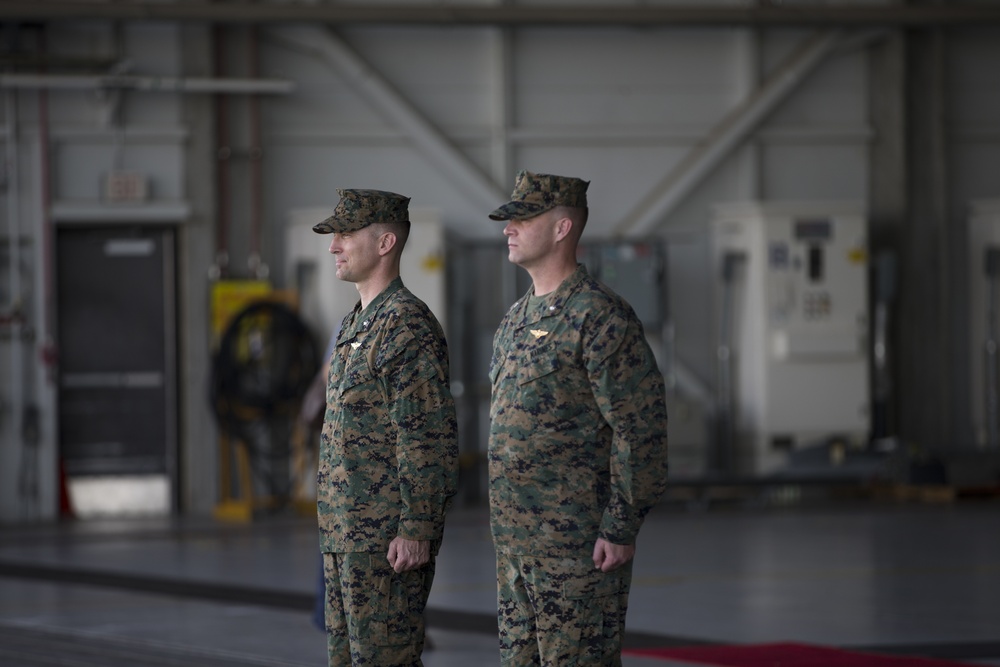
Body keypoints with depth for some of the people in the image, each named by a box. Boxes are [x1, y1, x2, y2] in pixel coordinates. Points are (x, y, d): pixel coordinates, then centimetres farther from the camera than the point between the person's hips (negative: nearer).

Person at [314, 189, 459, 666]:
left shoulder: (408, 325, -14)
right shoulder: (354, 324, 17)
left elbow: (429, 440, -19)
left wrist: (416, 531, -22)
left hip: (389, 538, -10)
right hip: (344, 532, 10)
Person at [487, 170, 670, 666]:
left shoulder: (600, 318, -13)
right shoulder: (516, 319, 16)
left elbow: (642, 430, -16)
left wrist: (621, 530, -19)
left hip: (578, 545, -9)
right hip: (516, 541, 9)